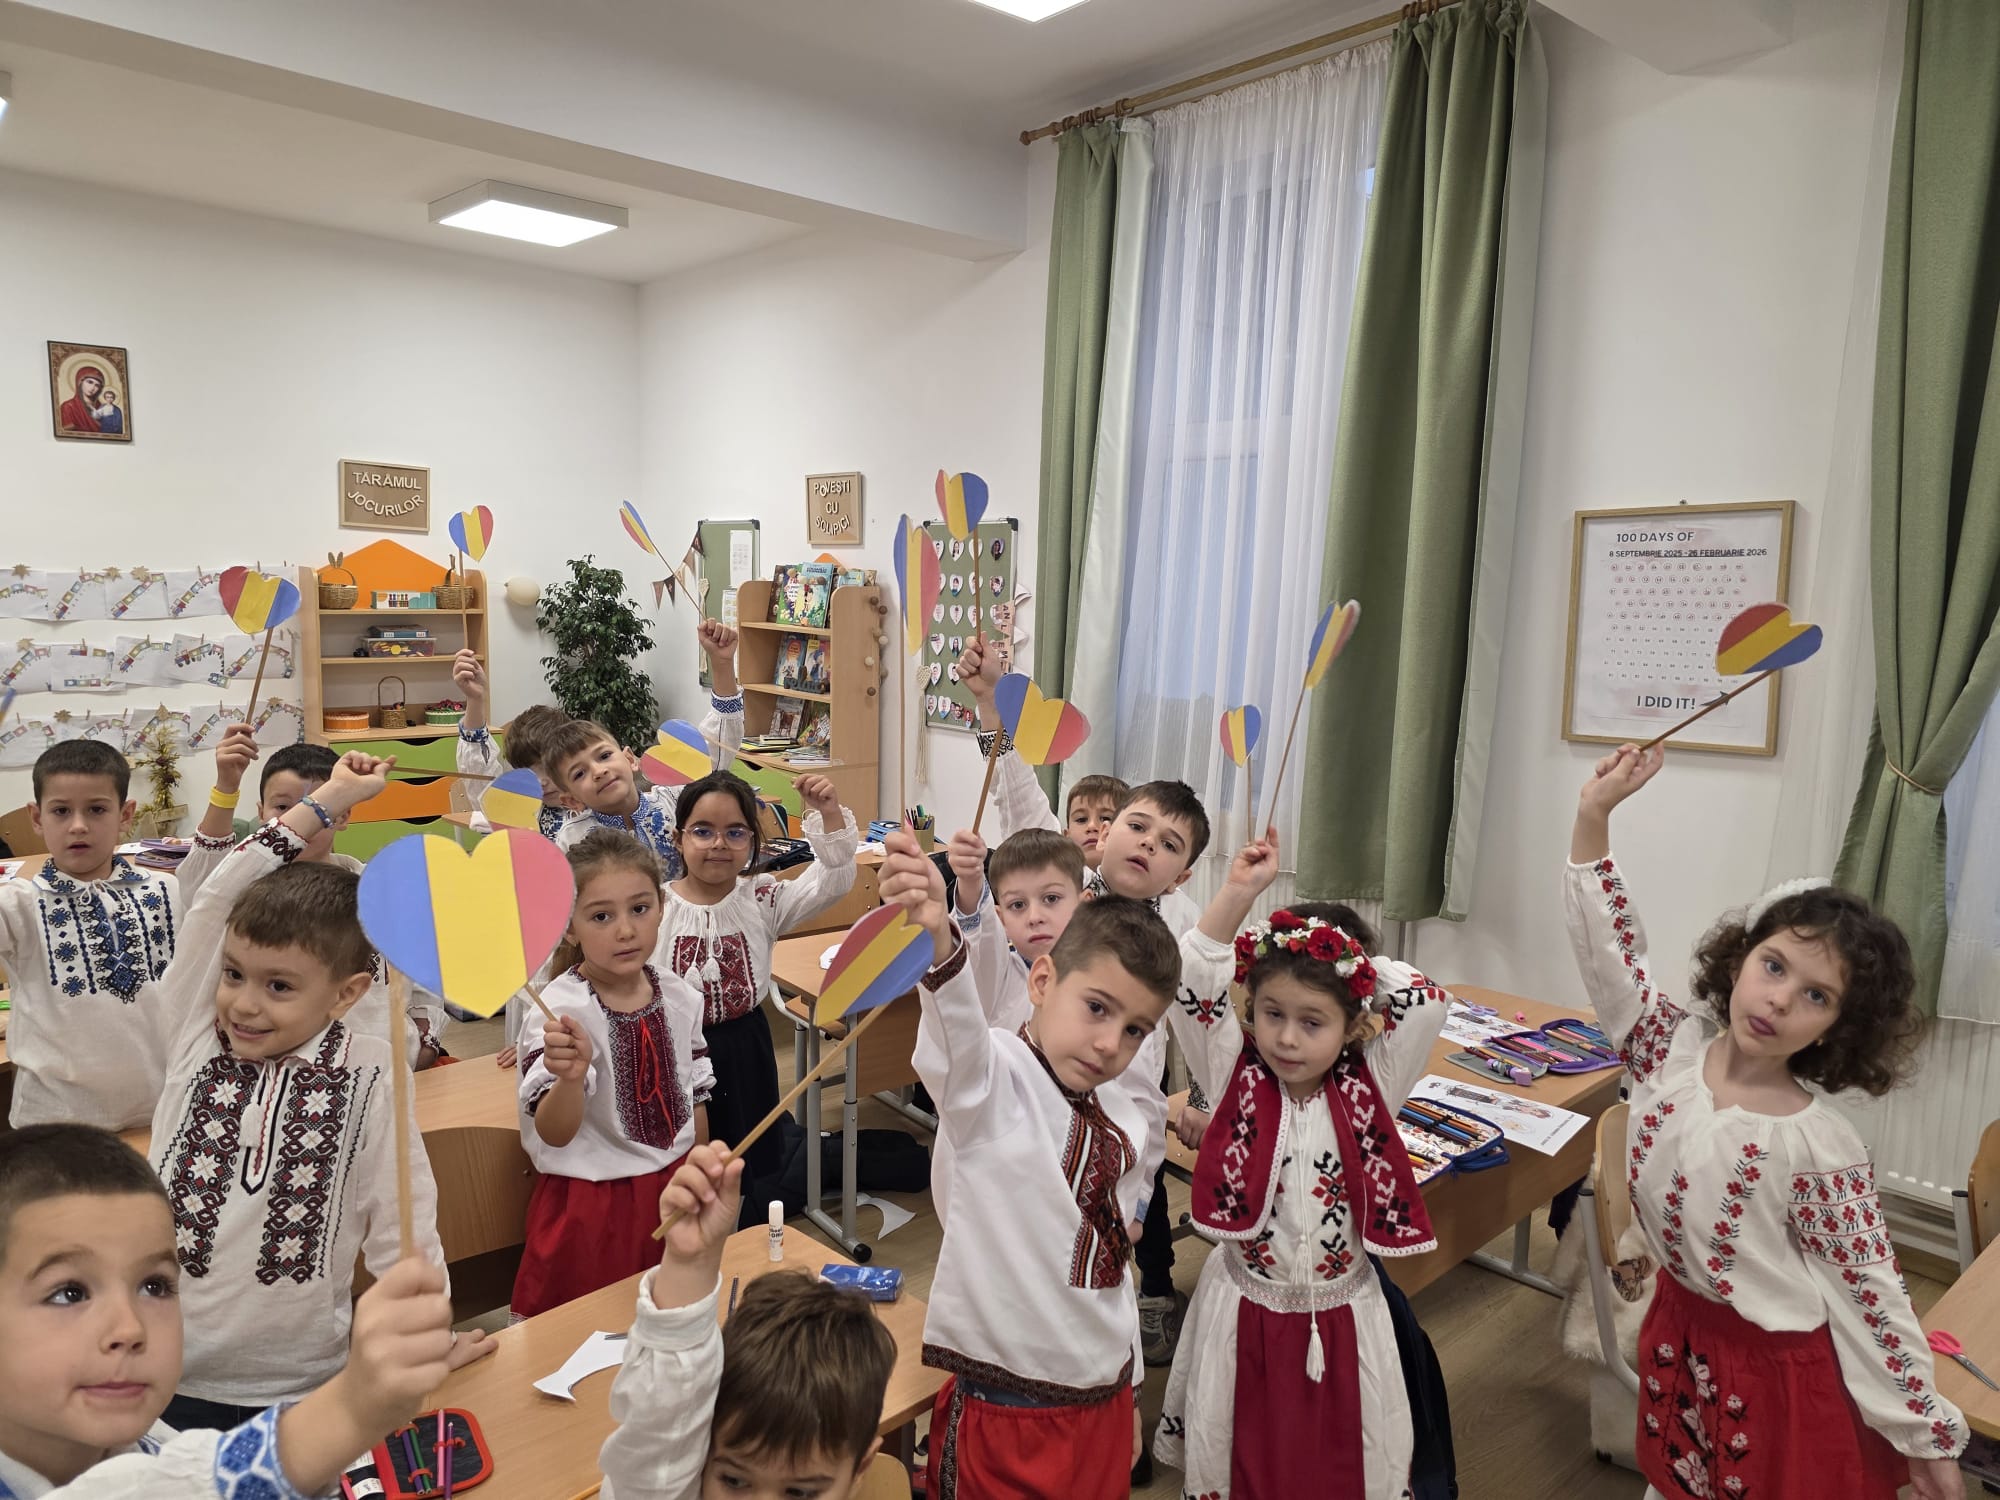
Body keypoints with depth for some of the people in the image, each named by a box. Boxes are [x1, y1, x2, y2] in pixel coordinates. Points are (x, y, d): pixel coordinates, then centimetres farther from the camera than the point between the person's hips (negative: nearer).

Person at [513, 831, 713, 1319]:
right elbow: (553, 1134, -26)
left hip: (672, 1192, 5)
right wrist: (570, 1078, -46)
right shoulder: (559, 1011, -19)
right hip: (593, 1207, -4)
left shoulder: (679, 996, -4)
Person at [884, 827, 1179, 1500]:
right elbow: (956, 1025, -39)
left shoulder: (1112, 1130, 7)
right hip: (1006, 1414, -6)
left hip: (1104, 1406, 7)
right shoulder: (996, 1079, -15)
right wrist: (936, 936, -59)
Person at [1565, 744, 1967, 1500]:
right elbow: (1609, 949, -13)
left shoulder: (1819, 1150, -22)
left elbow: (1871, 1294, -13)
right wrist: (1593, 815, -21)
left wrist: (1925, 1438, -7)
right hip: (1677, 1331, 4)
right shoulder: (1674, 1045, -12)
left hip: (1775, 1369, -4)